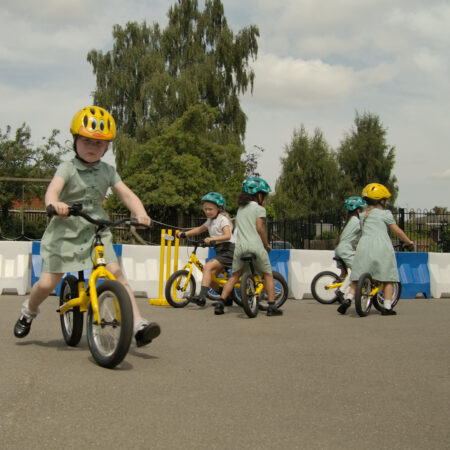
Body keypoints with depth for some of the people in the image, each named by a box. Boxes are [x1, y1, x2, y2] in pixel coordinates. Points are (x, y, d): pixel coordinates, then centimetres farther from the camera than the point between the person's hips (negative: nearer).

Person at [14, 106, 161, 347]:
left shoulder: (108, 171, 4)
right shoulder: (67, 168, -8)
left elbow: (127, 194, -4)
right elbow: (52, 190, -26)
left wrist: (140, 213, -25)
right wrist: (55, 204, -50)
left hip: (97, 230, 2)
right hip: (66, 230, -2)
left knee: (116, 273, -16)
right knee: (47, 283, -3)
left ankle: (139, 326, -17)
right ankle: (28, 312, 30)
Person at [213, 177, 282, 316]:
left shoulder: (241, 208, 20)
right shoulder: (259, 208, 2)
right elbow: (260, 227, -6)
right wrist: (267, 244, 4)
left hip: (240, 246, 4)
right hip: (255, 246, -4)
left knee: (234, 276, 14)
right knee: (268, 275, 11)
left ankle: (220, 303, 2)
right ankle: (272, 306, 7)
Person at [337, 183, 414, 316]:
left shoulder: (363, 215, 19)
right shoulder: (385, 214, 5)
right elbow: (397, 231, 7)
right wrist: (408, 241, 20)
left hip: (364, 246, 4)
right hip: (382, 246, -4)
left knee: (357, 277, 8)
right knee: (387, 278, 4)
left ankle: (348, 298, -8)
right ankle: (387, 307, 3)